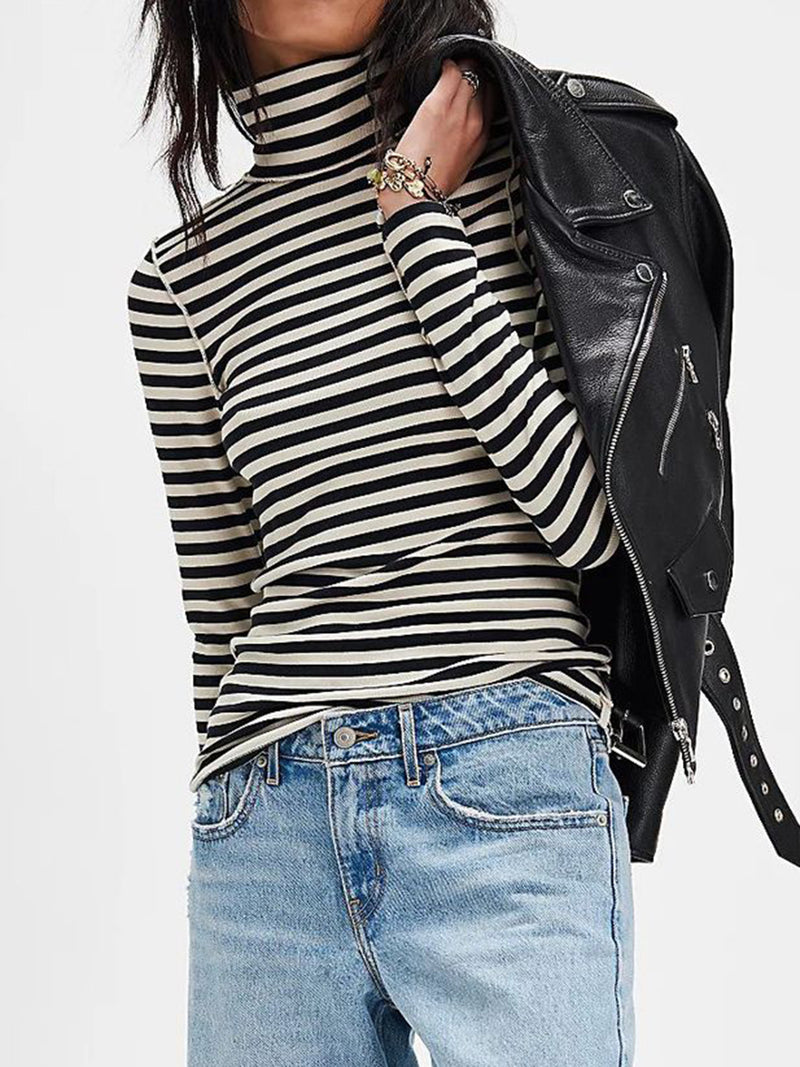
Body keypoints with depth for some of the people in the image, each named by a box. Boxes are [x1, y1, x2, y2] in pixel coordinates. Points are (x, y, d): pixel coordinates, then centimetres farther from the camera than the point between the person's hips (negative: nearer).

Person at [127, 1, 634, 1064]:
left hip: (509, 804, -3)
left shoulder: (527, 155, 2)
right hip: (265, 825, 3)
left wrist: (418, 215, -8)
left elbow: (591, 518, -9)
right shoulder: (181, 280, 8)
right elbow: (220, 615, 13)